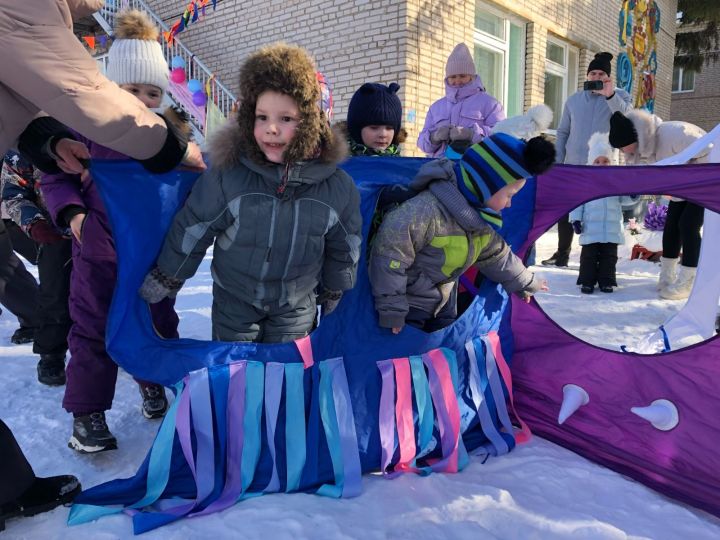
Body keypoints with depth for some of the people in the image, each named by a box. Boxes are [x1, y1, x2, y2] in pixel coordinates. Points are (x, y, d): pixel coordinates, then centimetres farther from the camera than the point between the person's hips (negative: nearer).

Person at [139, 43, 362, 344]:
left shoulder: (337, 186, -19)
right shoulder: (227, 174, -23)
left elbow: (344, 246, -1)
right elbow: (191, 230, -9)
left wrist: (334, 292, 11)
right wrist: (164, 280, 1)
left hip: (296, 306, 1)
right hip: (234, 299, 0)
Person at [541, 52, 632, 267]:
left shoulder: (619, 96, 2)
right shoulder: (574, 100, 10)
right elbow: (563, 133, 12)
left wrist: (610, 95, -36)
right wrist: (557, 162, 5)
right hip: (573, 165, 4)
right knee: (566, 212, 9)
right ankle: (562, 254, 21)